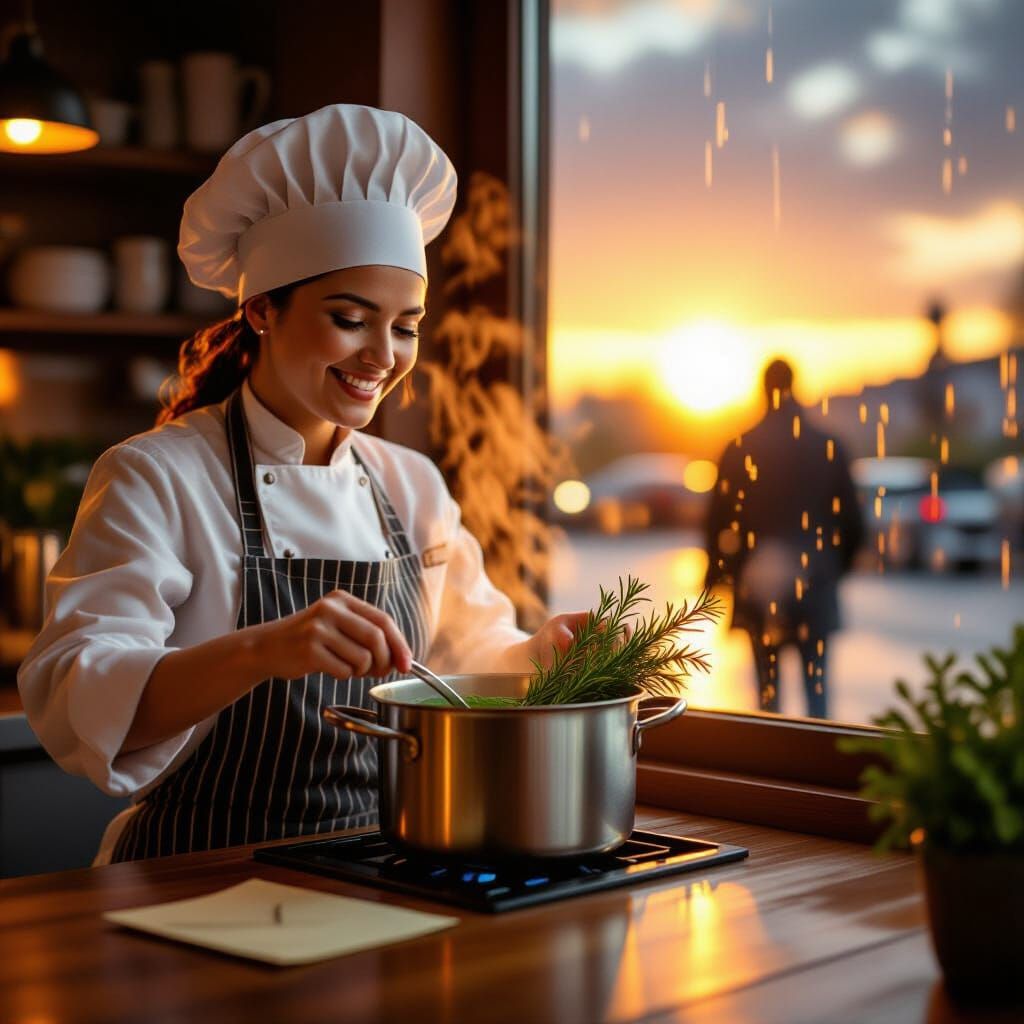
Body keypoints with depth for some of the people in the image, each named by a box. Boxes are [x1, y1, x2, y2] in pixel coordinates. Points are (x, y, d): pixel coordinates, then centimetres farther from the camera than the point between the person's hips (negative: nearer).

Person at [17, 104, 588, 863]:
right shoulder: (152, 479, -6)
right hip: (201, 886, -5)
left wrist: (542, 656, -4)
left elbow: (469, 659, 18)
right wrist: (261, 649, -35)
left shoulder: (412, 486, 10)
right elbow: (79, 702, -19)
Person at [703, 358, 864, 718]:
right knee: (816, 682, 7)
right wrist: (835, 566, 18)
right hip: (815, 589, 0)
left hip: (759, 586, 0)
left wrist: (717, 573, 10)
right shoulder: (828, 448, -2)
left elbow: (720, 519, -1)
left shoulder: (739, 450, -4)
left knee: (768, 686, 7)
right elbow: (850, 521, 3)